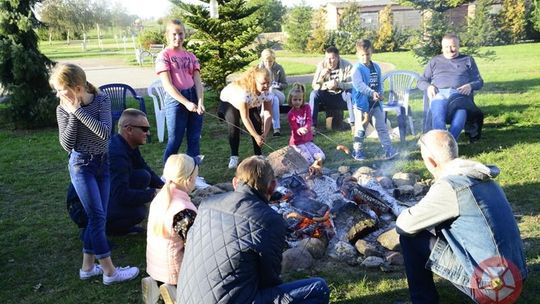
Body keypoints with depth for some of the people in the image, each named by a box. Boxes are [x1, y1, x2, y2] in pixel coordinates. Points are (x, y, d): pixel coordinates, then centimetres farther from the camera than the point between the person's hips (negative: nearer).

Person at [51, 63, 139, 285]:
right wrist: (72, 114, -21)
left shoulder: (102, 100, -9)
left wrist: (78, 110, -24)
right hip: (81, 165, -3)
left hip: (103, 163, 3)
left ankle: (88, 266, 22)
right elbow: (67, 145, -15)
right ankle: (110, 271, 3)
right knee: (97, 216, -6)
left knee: (97, 216, 8)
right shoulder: (63, 109, -9)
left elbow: (105, 132, -23)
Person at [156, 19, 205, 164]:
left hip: (194, 97, 5)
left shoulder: (190, 56, 10)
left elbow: (197, 81, 3)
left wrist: (200, 101, -14)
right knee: (174, 141, 1)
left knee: (194, 140, 8)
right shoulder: (163, 56, -4)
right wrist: (186, 103, -19)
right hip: (175, 99, -5)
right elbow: (168, 85, -12)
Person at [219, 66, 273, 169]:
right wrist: (256, 136, -40)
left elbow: (268, 114, -25)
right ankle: (234, 156, -8)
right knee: (234, 126, -24)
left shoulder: (267, 92, -28)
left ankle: (258, 155, -2)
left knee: (258, 123, -15)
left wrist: (264, 134, -35)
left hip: (250, 104, 4)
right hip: (229, 101, -4)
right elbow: (245, 118, -40)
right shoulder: (244, 90, -44)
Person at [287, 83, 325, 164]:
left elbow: (309, 121, -13)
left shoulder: (306, 107, 2)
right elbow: (295, 129, -17)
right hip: (297, 142, -5)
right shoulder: (291, 114, -10)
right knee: (310, 161, -20)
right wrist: (300, 130, -44)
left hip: (308, 140, 5)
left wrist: (305, 128, -37)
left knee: (321, 157, -10)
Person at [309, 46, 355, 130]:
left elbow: (353, 85, -22)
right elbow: (315, 86, -13)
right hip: (327, 95, 1)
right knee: (314, 94, -25)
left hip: (342, 95, -1)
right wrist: (321, 76, -33)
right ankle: (312, 125, -24)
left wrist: (338, 84, -38)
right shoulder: (321, 65, -9)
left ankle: (353, 123, -25)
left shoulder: (347, 65, -14)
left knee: (351, 93, -32)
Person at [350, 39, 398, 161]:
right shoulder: (357, 69, -12)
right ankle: (357, 151, 18)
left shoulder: (376, 67, 7)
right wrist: (372, 92, -37)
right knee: (360, 128, 4)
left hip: (376, 102, 5)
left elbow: (380, 83, 12)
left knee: (382, 127, 7)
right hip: (362, 102, -5)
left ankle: (388, 149, 12)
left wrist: (380, 94, -6)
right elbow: (359, 85, -26)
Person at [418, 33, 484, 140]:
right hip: (439, 93, 0)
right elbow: (421, 81, 25)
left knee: (461, 109, -39)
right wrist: (428, 86, 1)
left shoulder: (468, 60, 27)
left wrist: (470, 86, -2)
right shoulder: (434, 61, 30)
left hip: (460, 94, 0)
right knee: (437, 111, -38)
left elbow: (479, 81, 22)